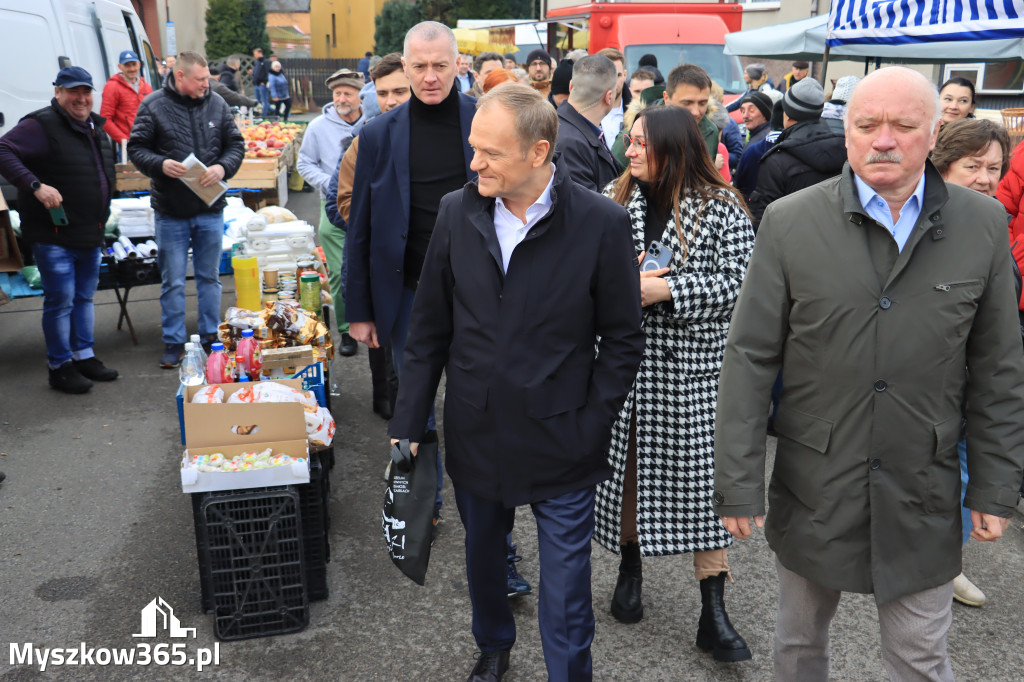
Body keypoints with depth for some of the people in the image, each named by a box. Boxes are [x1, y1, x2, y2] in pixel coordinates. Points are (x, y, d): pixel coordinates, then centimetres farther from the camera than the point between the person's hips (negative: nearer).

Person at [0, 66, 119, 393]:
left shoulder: (95, 127, 14)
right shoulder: (41, 125, -11)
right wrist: (36, 185, -29)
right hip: (53, 234, -8)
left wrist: (101, 219, 21)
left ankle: (84, 355, 27)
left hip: (90, 233, 8)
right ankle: (60, 366, 10)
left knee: (85, 296, 15)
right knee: (60, 299, -2)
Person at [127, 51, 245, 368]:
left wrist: (223, 167, -13)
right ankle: (174, 343, 16)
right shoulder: (154, 105, -4)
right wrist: (161, 165, -21)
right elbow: (136, 148, -2)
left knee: (210, 276, 13)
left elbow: (236, 145, 7)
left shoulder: (217, 104, 3)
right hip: (170, 211, -2)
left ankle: (211, 336, 27)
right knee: (172, 282, 5)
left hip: (211, 209, 2)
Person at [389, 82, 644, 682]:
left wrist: (588, 430, -9)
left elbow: (622, 342, -5)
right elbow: (430, 333, 3)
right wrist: (407, 429, 2)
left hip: (560, 450, -3)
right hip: (475, 441, 4)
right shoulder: (458, 212, -2)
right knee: (483, 564, 25)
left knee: (566, 605, 8)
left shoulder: (602, 223, -13)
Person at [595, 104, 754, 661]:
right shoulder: (613, 199, 6)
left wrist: (665, 289, -20)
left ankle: (713, 614, 12)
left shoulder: (722, 208, -4)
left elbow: (735, 282, -10)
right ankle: (630, 567, 36)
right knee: (625, 465, 12)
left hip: (693, 366, -3)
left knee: (702, 478, 1)